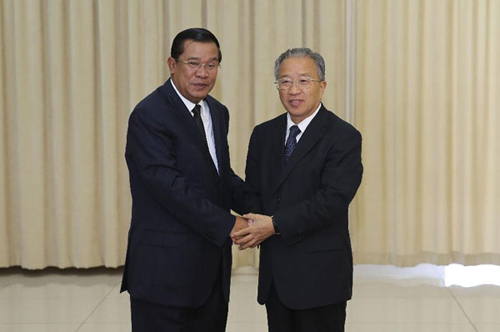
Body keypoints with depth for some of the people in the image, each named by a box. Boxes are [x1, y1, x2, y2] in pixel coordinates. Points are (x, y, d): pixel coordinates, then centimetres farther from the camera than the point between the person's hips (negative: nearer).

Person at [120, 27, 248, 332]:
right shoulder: (149, 115, -14)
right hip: (166, 267, -8)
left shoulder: (218, 113, 13)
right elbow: (169, 186, -22)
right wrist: (229, 225, -21)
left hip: (213, 266, 8)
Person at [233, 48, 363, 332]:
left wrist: (275, 225, -21)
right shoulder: (264, 135, 11)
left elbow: (332, 199, -19)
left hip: (320, 275, -5)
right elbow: (253, 192, 11)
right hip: (274, 275, 5)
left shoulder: (344, 137, -9)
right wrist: (254, 228, -10)